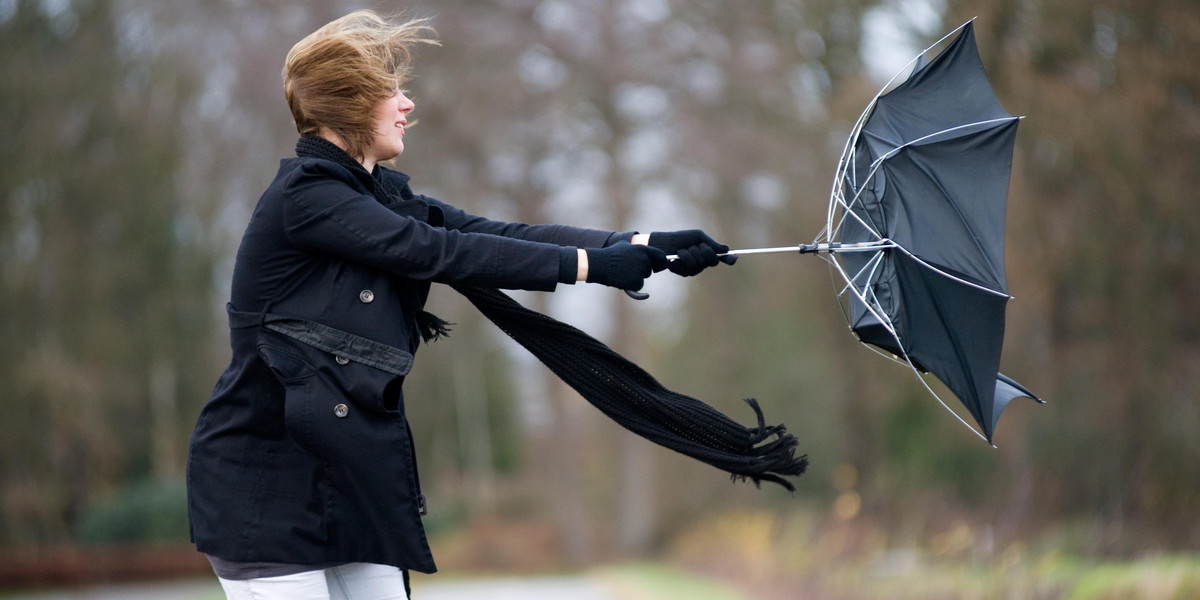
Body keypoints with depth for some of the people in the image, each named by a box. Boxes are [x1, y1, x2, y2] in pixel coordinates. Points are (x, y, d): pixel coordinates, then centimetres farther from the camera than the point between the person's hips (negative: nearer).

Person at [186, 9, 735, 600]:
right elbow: (439, 253, -19)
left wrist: (641, 245, -5)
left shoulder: (376, 194, 12)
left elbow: (496, 233, 4)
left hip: (347, 479, 8)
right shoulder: (304, 195, -14)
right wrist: (588, 263, -18)